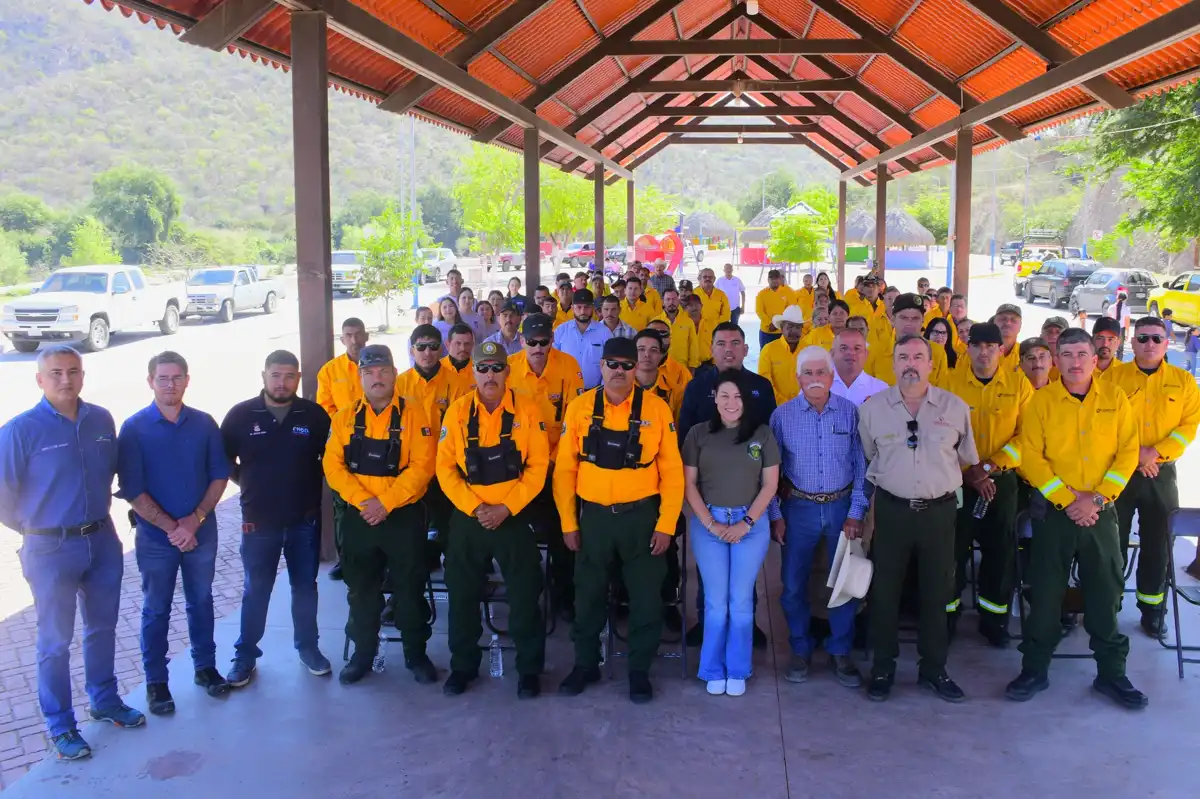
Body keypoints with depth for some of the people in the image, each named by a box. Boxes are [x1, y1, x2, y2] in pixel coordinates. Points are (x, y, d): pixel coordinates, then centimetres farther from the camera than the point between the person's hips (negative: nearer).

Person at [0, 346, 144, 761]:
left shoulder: (102, 420, -1)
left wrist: (98, 513, 13)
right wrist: (36, 528, 1)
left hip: (103, 540, 4)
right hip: (51, 549, -4)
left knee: (103, 627, 19)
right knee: (56, 640, 8)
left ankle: (105, 701, 38)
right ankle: (60, 725, 23)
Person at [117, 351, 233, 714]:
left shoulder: (204, 424, -1)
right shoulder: (134, 428, -9)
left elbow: (220, 475, 0)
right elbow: (131, 490, -11)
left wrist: (195, 520, -12)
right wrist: (171, 526, -15)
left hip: (202, 531, 2)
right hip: (155, 536, -2)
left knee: (201, 602, 16)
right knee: (156, 610, 9)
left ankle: (205, 666, 31)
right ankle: (156, 681, 22)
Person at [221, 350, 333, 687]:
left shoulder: (315, 415, -5)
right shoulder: (241, 415, -6)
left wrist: (314, 483, -1)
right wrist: (249, 484, 2)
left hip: (305, 519, 1)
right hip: (258, 521, -1)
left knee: (305, 587, 14)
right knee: (255, 591, 10)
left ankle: (308, 647, 30)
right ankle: (245, 656, 23)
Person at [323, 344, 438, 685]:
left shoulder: (414, 414, -4)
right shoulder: (344, 418, 5)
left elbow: (421, 466, -12)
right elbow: (333, 466, -3)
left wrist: (385, 502, -19)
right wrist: (364, 501, -17)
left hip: (404, 517, -2)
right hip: (358, 518, 3)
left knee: (410, 588, 6)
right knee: (361, 590, 12)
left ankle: (416, 654, 22)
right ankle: (362, 653, 29)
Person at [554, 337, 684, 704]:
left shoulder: (656, 408, -5)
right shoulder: (580, 408, -2)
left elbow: (672, 471, -3)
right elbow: (565, 469, 1)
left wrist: (666, 524, -7)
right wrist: (568, 522, -1)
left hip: (641, 516, -1)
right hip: (593, 516, 1)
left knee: (646, 597, 6)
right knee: (588, 595, 12)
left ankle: (639, 670, 24)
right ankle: (586, 664, 30)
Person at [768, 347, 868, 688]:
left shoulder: (850, 412, -2)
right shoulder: (782, 415, -3)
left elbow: (861, 466, 0)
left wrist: (856, 512, -4)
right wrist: (775, 515, -3)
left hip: (842, 506, 0)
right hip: (798, 508, 0)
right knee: (793, 583, 7)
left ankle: (840, 651, 22)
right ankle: (800, 649, 24)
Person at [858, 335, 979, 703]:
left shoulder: (955, 407, -1)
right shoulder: (873, 407, -2)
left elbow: (967, 458, 10)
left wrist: (939, 478, 10)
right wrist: (887, 480, 8)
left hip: (939, 509, 1)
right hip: (891, 509, -1)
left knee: (937, 590, 10)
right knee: (885, 588, 6)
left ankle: (933, 668, 25)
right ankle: (883, 667, 21)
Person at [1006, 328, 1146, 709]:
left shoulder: (1115, 398, 2)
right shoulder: (1041, 400, -3)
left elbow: (1128, 453, -1)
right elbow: (1031, 457, -7)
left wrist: (1096, 499, -12)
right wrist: (1067, 499, -15)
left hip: (1101, 512, 1)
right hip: (1052, 511, -1)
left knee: (1105, 594, 7)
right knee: (1045, 593, 5)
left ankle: (1112, 673, 20)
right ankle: (1035, 670, 17)